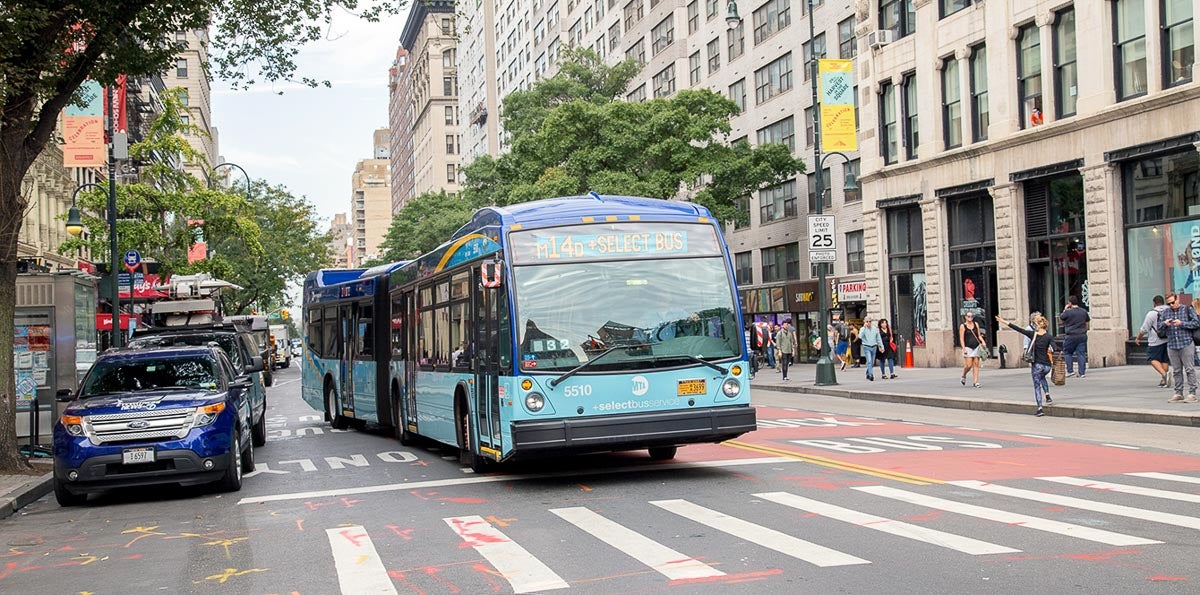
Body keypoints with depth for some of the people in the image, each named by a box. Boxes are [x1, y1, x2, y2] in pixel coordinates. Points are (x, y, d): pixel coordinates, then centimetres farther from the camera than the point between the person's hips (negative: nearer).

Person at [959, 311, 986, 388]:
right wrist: (964, 348, -14)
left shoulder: (976, 324, 11)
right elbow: (961, 338, -4)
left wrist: (983, 342, -5)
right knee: (969, 365, -10)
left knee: (976, 365, -1)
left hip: (976, 347, 4)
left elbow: (979, 335, 14)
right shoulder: (963, 326, -1)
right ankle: (963, 376, 18)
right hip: (968, 347, -4)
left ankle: (976, 382, 0)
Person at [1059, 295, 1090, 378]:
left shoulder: (1068, 312, -10)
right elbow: (1087, 322, 16)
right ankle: (1082, 373, 4)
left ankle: (1070, 370, 2)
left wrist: (1064, 310, 10)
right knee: (1081, 353, 5)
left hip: (1071, 336, -5)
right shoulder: (1084, 312, 8)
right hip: (1082, 336, 5)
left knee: (1067, 353, 9)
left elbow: (1060, 319, 6)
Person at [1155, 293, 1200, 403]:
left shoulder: (1187, 309, 2)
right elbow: (1159, 326, 12)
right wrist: (1165, 323, -9)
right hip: (1172, 346, 4)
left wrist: (1181, 323, -14)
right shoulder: (1165, 312, 14)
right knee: (1176, 371, 8)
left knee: (1189, 369, -4)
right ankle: (1178, 394, 13)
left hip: (1186, 345, -4)